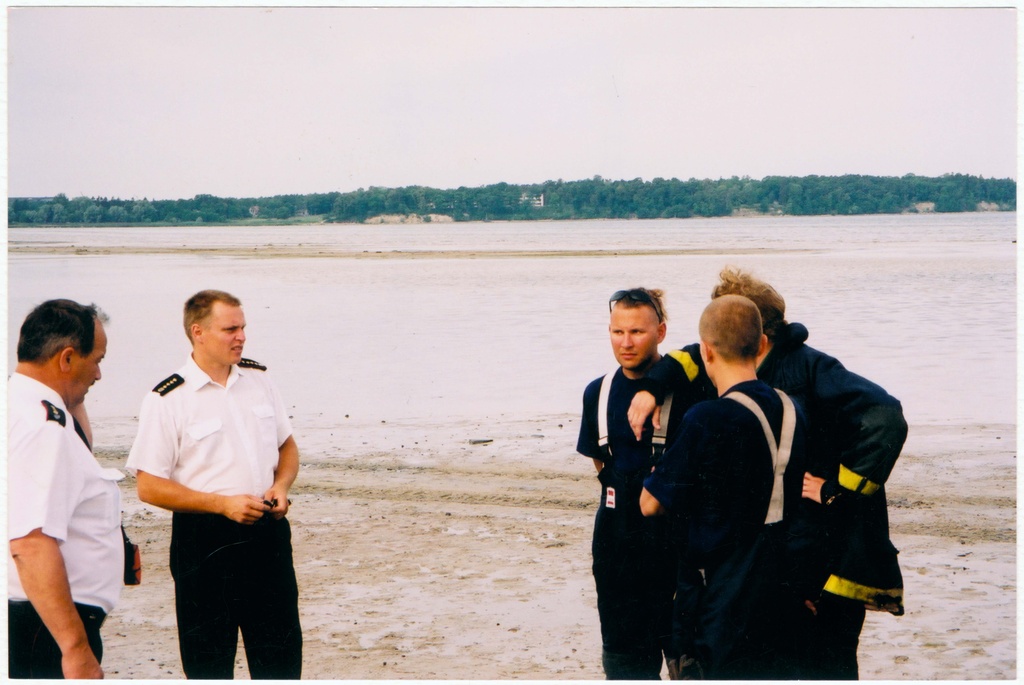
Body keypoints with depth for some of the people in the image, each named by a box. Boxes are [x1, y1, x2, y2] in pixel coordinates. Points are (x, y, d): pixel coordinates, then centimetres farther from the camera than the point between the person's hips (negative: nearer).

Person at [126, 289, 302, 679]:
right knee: (208, 661, 7)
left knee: (281, 654, 12)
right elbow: (149, 487, -11)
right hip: (205, 541, -4)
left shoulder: (259, 380, 6)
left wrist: (281, 485, -4)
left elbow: (288, 446, 18)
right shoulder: (167, 399, -10)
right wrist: (223, 503, -18)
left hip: (267, 532, 5)